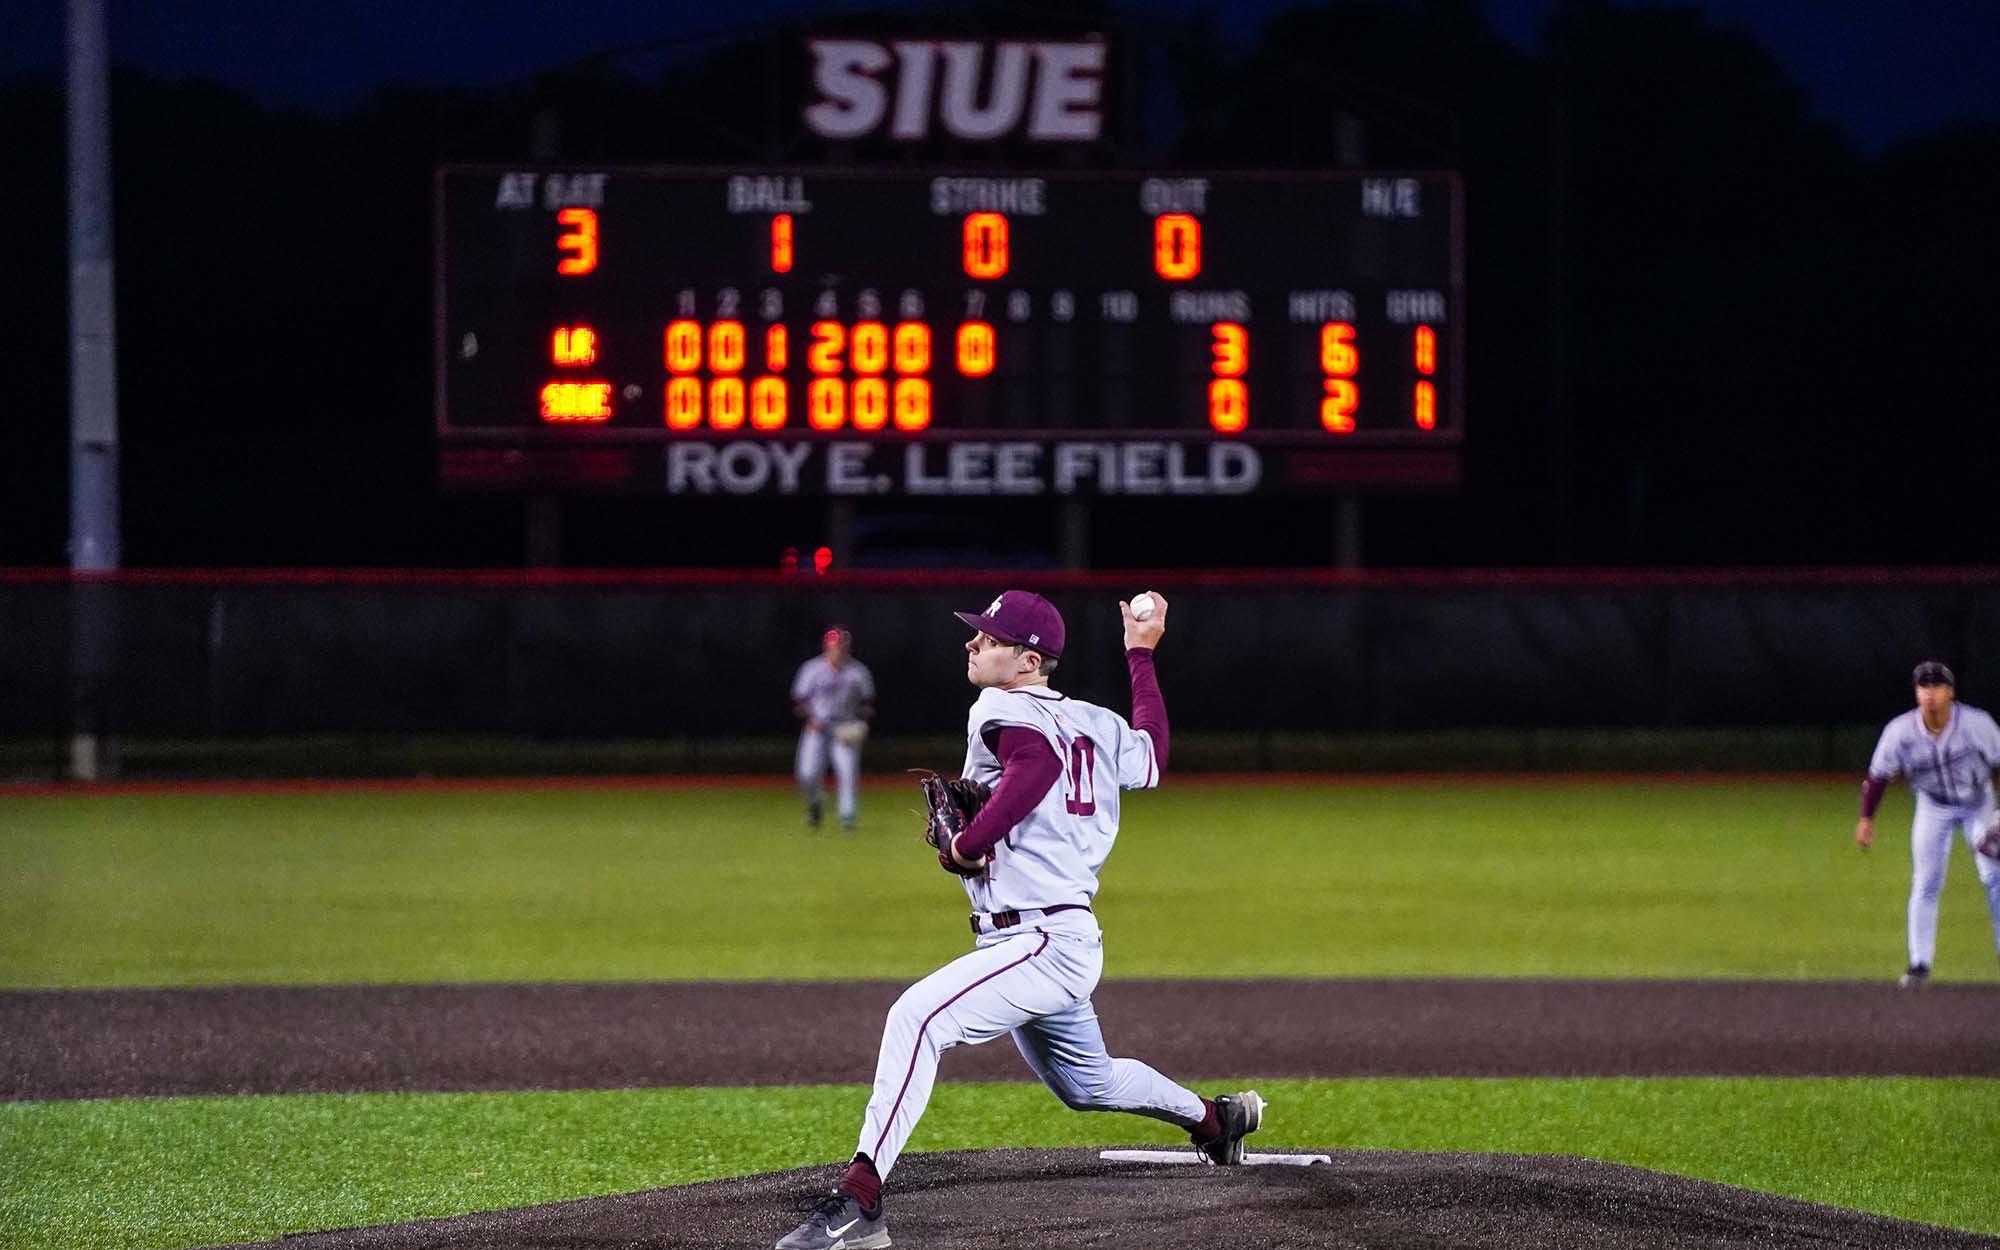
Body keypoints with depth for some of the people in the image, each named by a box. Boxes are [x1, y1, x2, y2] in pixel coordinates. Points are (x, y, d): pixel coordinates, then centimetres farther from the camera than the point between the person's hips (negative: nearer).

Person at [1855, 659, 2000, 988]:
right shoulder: (1900, 732, -22)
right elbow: (1877, 775, -8)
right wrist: (1866, 818, -5)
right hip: (1933, 807, 1)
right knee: (1925, 884, -1)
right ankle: (1919, 964, 6)